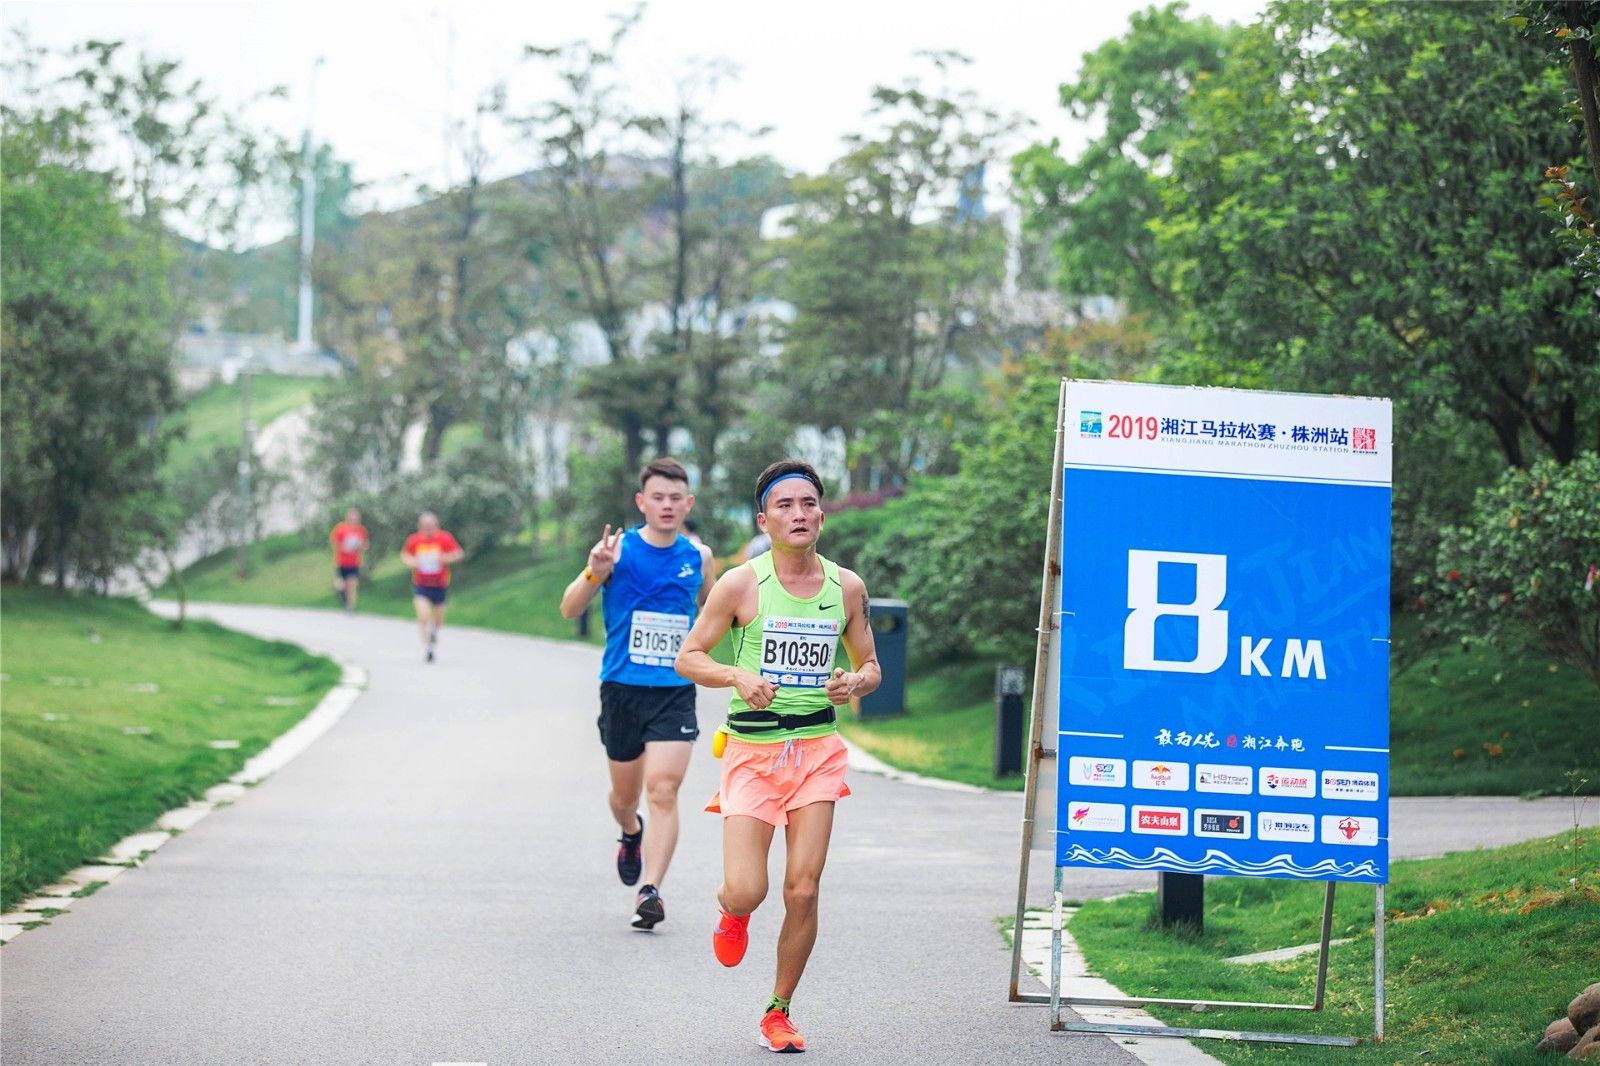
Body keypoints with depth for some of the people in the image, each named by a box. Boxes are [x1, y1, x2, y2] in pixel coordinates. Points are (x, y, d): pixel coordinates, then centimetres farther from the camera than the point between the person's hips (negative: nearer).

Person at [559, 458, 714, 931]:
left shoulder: (698, 556, 4)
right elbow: (569, 610, -10)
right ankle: (631, 835, 48)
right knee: (625, 793, 14)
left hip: (676, 691, 0)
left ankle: (651, 891, -18)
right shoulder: (619, 549, -5)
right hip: (622, 687, 0)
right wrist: (595, 573, -27)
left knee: (664, 788, -16)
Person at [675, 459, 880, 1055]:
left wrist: (856, 683, -9)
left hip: (818, 750, 2)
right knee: (746, 892, -10)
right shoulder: (742, 584, -6)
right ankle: (733, 913, 29)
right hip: (752, 752, -2)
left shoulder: (846, 587, 4)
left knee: (803, 889, -4)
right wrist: (738, 677, -19)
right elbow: (689, 658, 0)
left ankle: (779, 1010, 14)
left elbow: (870, 665, 15)